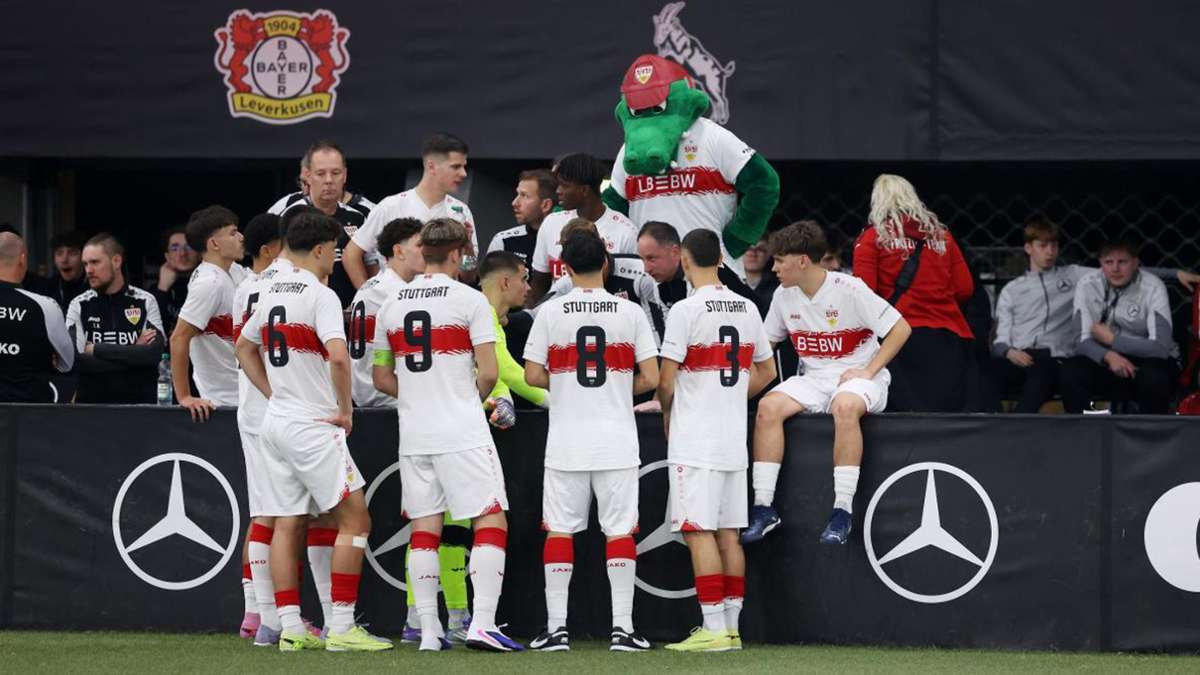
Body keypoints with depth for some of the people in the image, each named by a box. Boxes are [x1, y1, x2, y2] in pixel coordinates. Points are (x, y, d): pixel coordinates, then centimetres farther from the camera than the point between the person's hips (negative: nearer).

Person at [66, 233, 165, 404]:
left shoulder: (145, 302, 3)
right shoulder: (78, 305, 4)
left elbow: (153, 354, -11)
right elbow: (75, 361, -10)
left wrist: (95, 349, -9)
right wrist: (133, 353, -10)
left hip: (139, 402, 0)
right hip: (91, 401, 0)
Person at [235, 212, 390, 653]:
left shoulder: (271, 293, 11)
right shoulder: (320, 295, -14)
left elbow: (244, 347, 26)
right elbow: (337, 356, -27)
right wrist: (345, 409, -13)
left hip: (275, 421, 8)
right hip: (312, 425, -8)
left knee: (287, 525, 8)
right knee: (354, 520, -3)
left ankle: (291, 628, 6)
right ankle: (340, 628, -8)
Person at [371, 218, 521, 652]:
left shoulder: (392, 305, 9)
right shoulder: (469, 299, -7)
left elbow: (382, 378, 15)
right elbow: (488, 373, -10)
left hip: (414, 434, 5)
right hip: (462, 433, -5)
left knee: (424, 528, 9)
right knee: (491, 521, -2)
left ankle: (429, 632, 7)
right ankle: (482, 624, -13)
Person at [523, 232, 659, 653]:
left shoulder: (551, 313, -3)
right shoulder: (630, 313, -1)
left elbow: (533, 375, -2)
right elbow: (651, 378, -2)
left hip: (566, 443, 0)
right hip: (617, 441, 0)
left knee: (559, 531, 6)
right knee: (620, 531, 4)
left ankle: (557, 628, 4)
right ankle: (622, 627, 0)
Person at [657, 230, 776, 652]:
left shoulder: (686, 310, -12)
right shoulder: (747, 309, 8)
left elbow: (666, 381, -11)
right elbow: (766, 372, 18)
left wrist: (667, 411, 8)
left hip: (694, 442, -7)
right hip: (734, 440, 7)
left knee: (699, 531, -5)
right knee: (728, 533, 10)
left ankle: (714, 629, -9)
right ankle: (731, 627, 11)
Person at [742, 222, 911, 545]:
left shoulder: (849, 289, -13)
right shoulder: (784, 296, 5)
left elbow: (901, 329, -10)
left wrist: (868, 372, -15)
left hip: (857, 377, -5)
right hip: (814, 380, 5)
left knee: (845, 407, -40)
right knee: (768, 406, -23)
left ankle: (842, 511, -36)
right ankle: (763, 507, -22)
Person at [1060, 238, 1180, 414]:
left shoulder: (1153, 287, -16)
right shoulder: (1087, 285, -8)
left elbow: (1161, 347, -24)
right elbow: (1083, 341, -13)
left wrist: (1111, 338, -21)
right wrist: (1109, 356, -34)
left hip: (1149, 361, -2)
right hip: (1107, 361, 2)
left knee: (1154, 376, -36)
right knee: (1071, 370, -26)